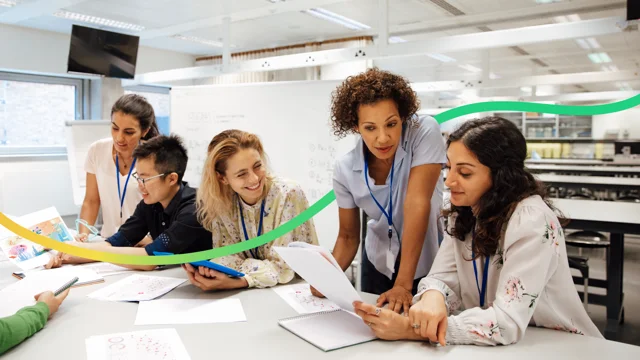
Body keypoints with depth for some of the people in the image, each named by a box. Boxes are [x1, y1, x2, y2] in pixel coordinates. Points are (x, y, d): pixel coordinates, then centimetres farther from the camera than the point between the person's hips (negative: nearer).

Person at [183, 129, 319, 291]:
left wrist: (237, 282, -31)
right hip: (250, 294, 3)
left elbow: (285, 264, -18)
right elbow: (230, 252, -4)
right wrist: (211, 270, -25)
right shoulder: (221, 200, -7)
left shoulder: (289, 194, -19)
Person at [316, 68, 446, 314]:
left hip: (427, 264, -3)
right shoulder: (345, 169, -14)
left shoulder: (424, 132, -24)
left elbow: (417, 204, -30)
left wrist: (403, 284, -32)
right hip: (378, 265, 3)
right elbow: (348, 236, -5)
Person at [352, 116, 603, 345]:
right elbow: (442, 278, -5)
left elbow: (507, 322, -27)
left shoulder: (531, 222, -21)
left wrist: (410, 330, -31)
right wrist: (432, 298, -28)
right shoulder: (463, 213, -1)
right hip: (492, 345, 5)